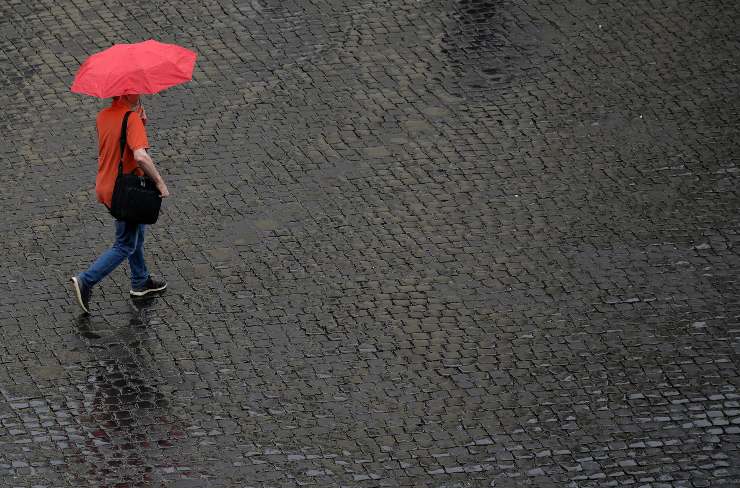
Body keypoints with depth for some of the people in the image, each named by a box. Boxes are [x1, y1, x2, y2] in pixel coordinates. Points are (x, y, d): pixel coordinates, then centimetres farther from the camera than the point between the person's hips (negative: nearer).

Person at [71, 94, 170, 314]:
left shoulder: (103, 116, 0)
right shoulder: (132, 118, -26)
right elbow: (140, 156, -37)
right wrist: (159, 182, -24)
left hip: (105, 186, 8)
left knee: (137, 231, 28)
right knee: (125, 246, 7)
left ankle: (140, 282, 41)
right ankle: (85, 282, -1)